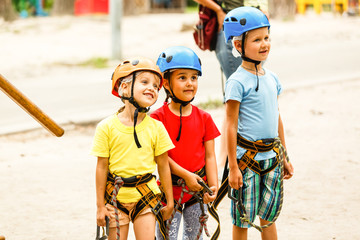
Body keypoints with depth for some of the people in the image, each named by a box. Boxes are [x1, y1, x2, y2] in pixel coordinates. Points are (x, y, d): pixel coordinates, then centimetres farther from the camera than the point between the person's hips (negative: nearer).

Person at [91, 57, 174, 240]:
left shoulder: (156, 127, -1)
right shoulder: (107, 127, -6)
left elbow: (163, 166, 5)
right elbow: (102, 167, -3)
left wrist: (169, 202, 9)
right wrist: (100, 206, -1)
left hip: (146, 196, 1)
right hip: (116, 196, -1)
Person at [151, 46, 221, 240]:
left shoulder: (203, 118, 3)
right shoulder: (158, 118, -8)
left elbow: (209, 155, 2)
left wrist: (213, 186, -10)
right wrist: (185, 175, -20)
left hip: (197, 188, 3)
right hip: (170, 188, -3)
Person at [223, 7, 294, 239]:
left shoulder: (272, 78, 8)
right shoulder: (238, 82, -12)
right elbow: (231, 125, -12)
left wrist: (284, 158, 18)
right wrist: (233, 167, -14)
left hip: (272, 156, 6)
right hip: (247, 157, -6)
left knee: (269, 216, 14)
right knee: (243, 219, 2)